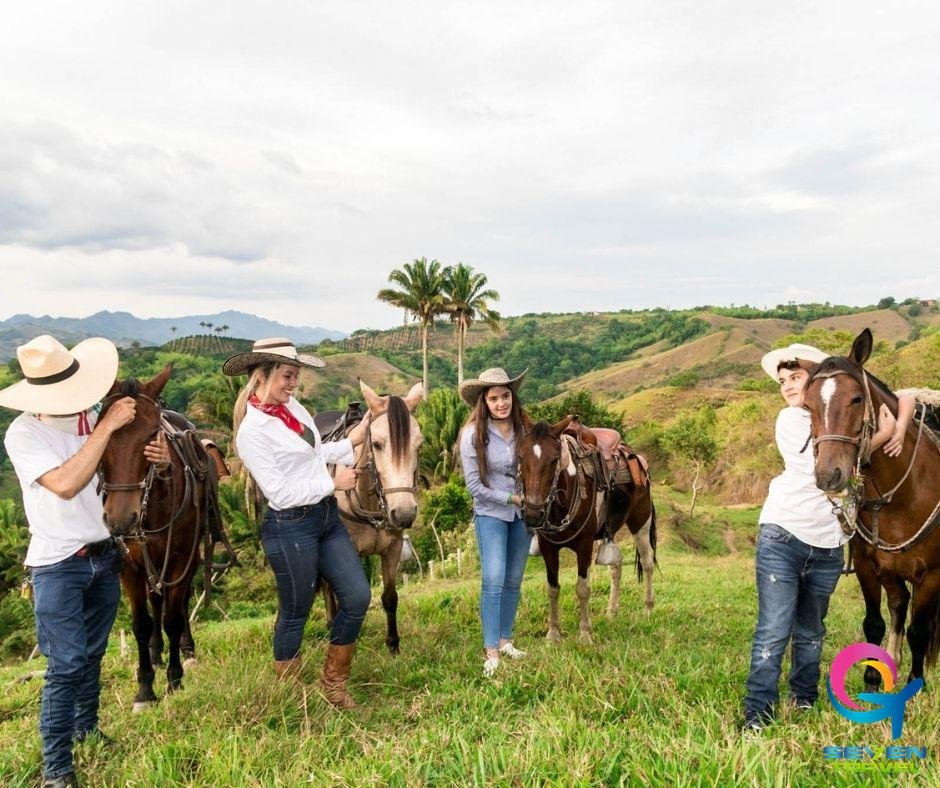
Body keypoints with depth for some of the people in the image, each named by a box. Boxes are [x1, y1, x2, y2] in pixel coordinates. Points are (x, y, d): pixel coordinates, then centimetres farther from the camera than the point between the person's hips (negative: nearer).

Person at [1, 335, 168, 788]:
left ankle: (86, 728, 40)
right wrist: (106, 426, -30)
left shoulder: (95, 416, -4)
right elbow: (65, 484, -30)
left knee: (93, 653, 19)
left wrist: (159, 456, -16)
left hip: (105, 557, 5)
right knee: (66, 664, -4)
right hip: (58, 566, -5)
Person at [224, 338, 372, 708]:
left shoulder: (293, 406, 6)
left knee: (358, 597, 7)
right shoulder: (252, 430, -18)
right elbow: (281, 493, -21)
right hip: (291, 528, -8)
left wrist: (351, 441, 9)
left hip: (327, 516, 8)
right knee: (295, 614, 8)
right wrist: (333, 483, -14)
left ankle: (333, 681, 27)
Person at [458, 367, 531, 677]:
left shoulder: (523, 427, -2)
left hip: (522, 513, 4)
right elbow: (475, 486, -13)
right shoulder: (473, 434, -14)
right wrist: (511, 498, -14)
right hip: (491, 514, -4)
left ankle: (505, 641, 25)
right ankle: (491, 651, -2)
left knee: (514, 581, 11)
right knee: (493, 581, -12)